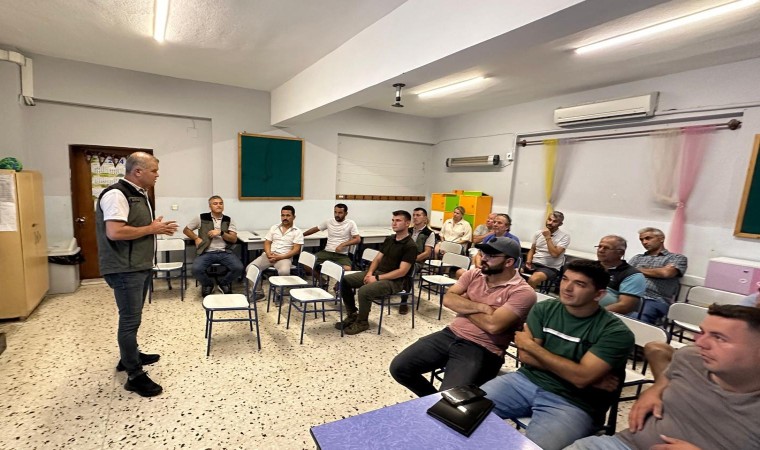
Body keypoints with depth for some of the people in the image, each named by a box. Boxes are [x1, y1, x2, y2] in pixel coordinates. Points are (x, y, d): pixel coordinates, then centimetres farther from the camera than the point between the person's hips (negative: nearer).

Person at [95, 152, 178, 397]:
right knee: (130, 320, -2)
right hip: (125, 269, -10)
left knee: (132, 317, 21)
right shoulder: (116, 194, -19)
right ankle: (135, 376, 9)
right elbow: (115, 232, -29)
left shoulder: (139, 193, 12)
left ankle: (130, 356, 38)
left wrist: (157, 227, 3)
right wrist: (151, 229, -18)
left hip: (141, 266, 10)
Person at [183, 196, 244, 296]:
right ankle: (207, 284, 8)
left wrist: (221, 233, -12)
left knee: (239, 268, -24)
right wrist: (196, 238, 1)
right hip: (207, 252, 0)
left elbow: (234, 239, 3)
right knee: (196, 269, -28)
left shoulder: (228, 220, 9)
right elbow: (186, 230, 17)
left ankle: (224, 283, 10)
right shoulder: (201, 218, 6)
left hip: (225, 252, 1)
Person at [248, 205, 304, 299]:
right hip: (269, 255, 4)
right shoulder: (274, 227, 16)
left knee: (284, 271, -37)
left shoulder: (297, 232, 2)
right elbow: (267, 243, 13)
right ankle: (259, 292, 2)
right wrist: (269, 254, -9)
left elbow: (296, 250, -6)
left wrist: (280, 257, -16)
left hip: (284, 257, -4)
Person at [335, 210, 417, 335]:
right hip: (376, 272, 8)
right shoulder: (389, 239, 12)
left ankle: (362, 322, -6)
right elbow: (378, 259, 14)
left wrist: (377, 278, -20)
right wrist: (370, 272, -7)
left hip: (393, 280, -8)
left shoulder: (410, 246, -13)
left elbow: (402, 271, -19)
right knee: (344, 280, -4)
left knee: (364, 291, -32)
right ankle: (352, 314, 8)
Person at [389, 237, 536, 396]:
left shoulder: (523, 292, -11)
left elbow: (493, 325, -22)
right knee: (399, 367, -3)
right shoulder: (474, 274, 8)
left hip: (481, 350, -5)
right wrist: (481, 307, -15)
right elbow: (448, 299, -2)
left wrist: (464, 304, -7)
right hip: (450, 335, 6)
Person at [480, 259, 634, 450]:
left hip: (572, 402, -3)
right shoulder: (544, 309, 2)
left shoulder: (615, 331, -9)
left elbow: (581, 377, -18)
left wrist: (531, 345, -10)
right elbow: (525, 356, -5)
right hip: (527, 381, 4)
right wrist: (581, 373, -12)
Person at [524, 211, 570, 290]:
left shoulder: (564, 236, -6)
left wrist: (548, 237, -15)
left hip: (550, 268, -4)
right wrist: (528, 262, -1)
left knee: (533, 279, -36)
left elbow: (554, 254, -18)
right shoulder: (538, 233, 9)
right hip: (534, 264, 5)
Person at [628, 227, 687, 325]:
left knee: (635, 317, -38)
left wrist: (639, 270, 11)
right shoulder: (638, 258, 29)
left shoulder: (677, 258, 17)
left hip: (655, 300, -3)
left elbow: (666, 273, -3)